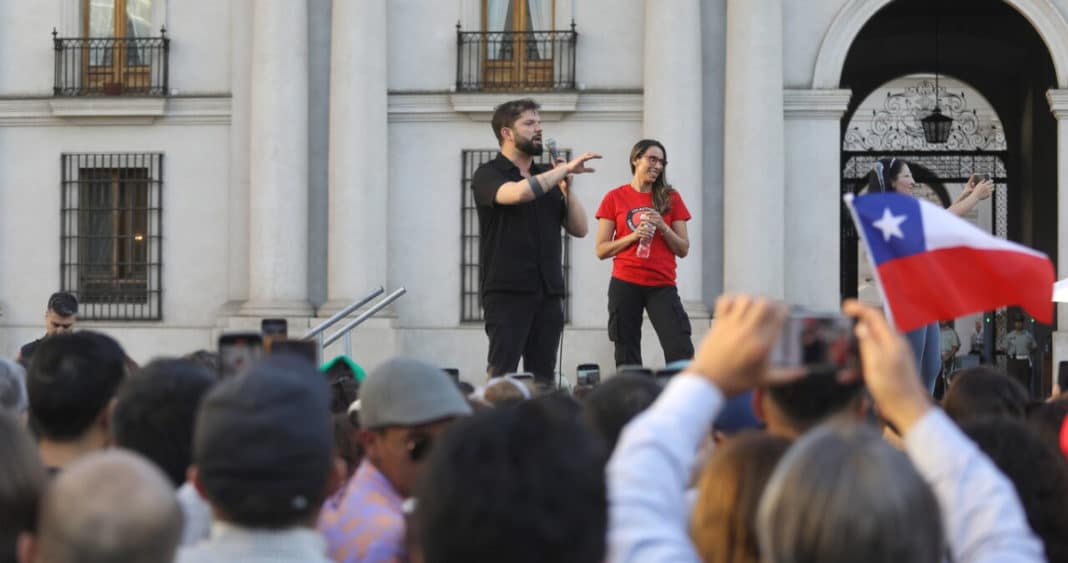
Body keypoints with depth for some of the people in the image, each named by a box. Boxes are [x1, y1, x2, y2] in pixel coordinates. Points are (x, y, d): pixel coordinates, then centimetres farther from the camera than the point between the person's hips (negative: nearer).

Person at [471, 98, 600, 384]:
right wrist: (567, 167, -16)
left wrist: (566, 186, 0)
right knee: (502, 375, -9)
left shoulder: (547, 177, 16)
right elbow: (519, 193, -24)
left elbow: (579, 228, 13)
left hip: (548, 292, 5)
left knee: (543, 376, 3)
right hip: (507, 291, -5)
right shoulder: (488, 175, -1)